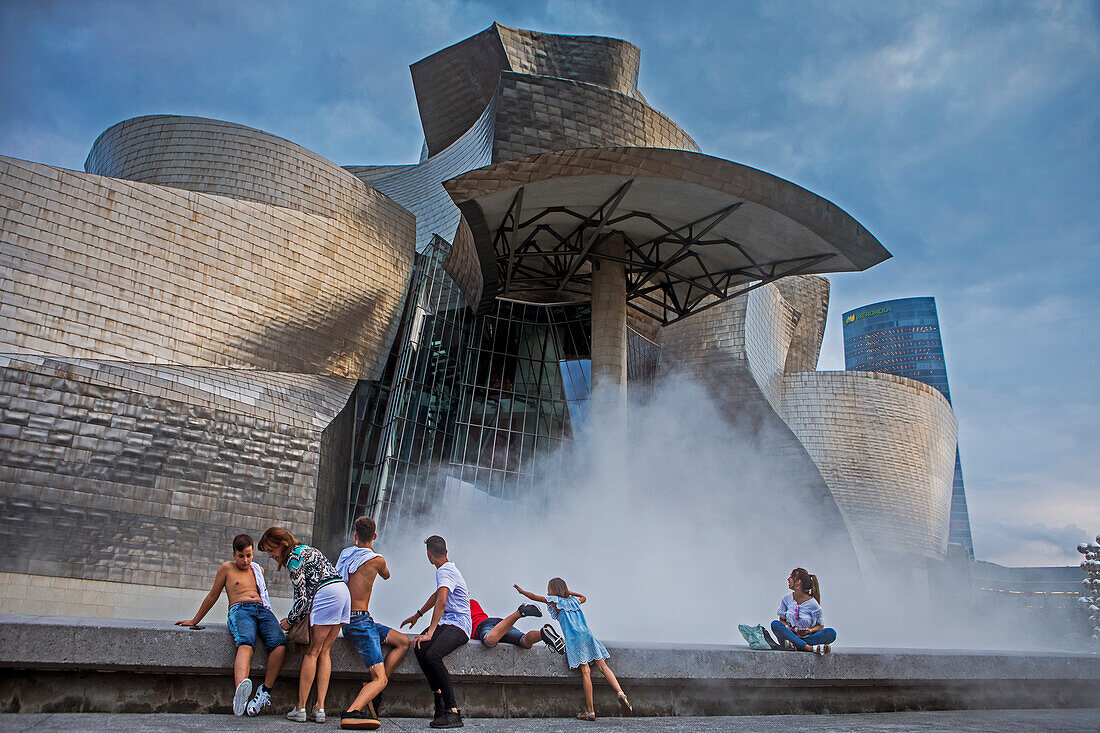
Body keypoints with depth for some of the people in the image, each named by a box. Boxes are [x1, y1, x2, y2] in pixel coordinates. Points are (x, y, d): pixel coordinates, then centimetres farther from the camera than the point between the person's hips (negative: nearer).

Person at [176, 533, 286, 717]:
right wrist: (195, 621, 26)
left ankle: (265, 691, -24)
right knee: (246, 643, -39)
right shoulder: (227, 568, 18)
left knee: (280, 644, -29)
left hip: (263, 610, 4)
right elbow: (212, 596, 24)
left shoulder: (258, 570, 28)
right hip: (240, 610, -4)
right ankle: (240, 692, -61)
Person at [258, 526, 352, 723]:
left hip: (327, 594, -9)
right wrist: (296, 618, 26)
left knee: (312, 652, 0)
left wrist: (290, 621, 10)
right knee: (324, 652, 9)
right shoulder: (304, 549, 23)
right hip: (343, 591, 9)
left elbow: (301, 598, -6)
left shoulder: (293, 559, -4)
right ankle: (320, 708, 8)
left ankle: (300, 708, 6)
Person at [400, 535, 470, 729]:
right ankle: (439, 697, -14)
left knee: (432, 655, -31)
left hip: (458, 625, -9)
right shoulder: (447, 569, 21)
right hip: (445, 622, 9)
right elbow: (436, 596, 37)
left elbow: (441, 601, -25)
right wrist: (417, 615, 44)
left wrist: (430, 632, -29)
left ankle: (453, 712, -27)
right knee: (419, 649, -16)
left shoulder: (445, 571, -10)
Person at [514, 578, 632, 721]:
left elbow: (535, 597, 22)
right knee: (602, 666, 0)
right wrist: (569, 591, 46)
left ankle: (590, 712, -5)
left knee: (585, 672, -8)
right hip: (587, 636, 5)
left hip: (574, 640, -5)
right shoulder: (574, 600, 24)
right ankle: (620, 693, -19)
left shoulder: (555, 601, 9)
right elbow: (584, 597, 50)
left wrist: (521, 591, 37)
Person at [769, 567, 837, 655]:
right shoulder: (786, 599, 4)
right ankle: (810, 648, -36)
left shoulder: (812, 603, -4)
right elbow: (781, 619, 10)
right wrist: (788, 628, -12)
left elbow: (820, 625, 4)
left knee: (831, 633, -25)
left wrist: (810, 631, -16)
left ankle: (793, 644, -33)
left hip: (806, 638, -1)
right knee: (775, 624, -29)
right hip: (790, 635, 1)